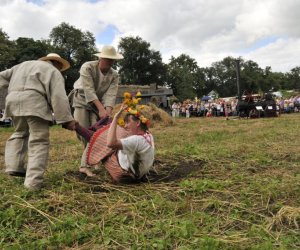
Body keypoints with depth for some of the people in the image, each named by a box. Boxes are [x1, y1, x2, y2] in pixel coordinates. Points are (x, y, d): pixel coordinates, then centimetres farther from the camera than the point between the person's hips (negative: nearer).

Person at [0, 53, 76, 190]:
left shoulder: (24, 64, 33)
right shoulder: (53, 71, 12)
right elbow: (59, 97, -1)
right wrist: (67, 119, -4)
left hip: (12, 99, 7)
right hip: (33, 100, -6)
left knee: (20, 133, 25)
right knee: (39, 140, -5)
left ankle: (14, 166, 14)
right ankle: (33, 181, -12)